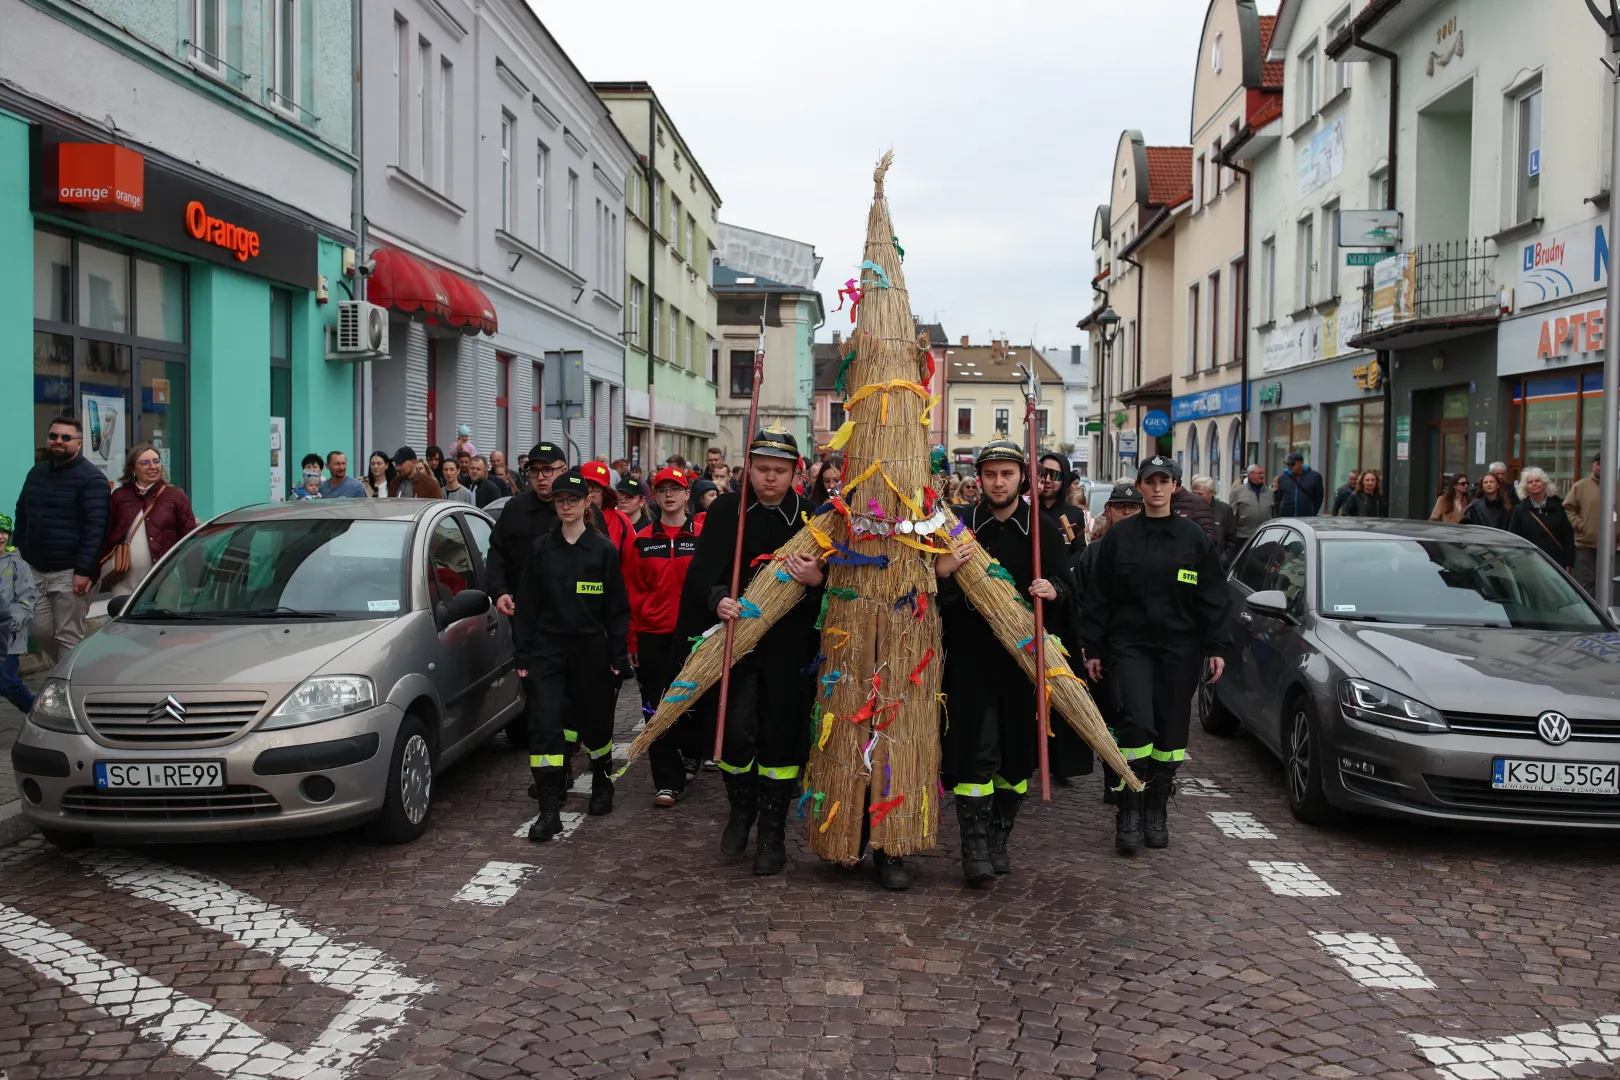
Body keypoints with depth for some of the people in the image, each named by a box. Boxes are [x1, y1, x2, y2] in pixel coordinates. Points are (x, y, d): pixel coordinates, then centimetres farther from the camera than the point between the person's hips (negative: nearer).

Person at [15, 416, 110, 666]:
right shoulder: (36, 473, 15)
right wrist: (20, 557, 13)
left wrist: (83, 571, -20)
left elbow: (94, 527, -15)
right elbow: (22, 515, 22)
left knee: (69, 637, -3)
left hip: (69, 572, -7)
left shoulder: (91, 478, -8)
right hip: (36, 570, 7)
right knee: (41, 631, 10)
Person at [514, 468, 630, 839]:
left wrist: (618, 656, -4)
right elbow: (527, 605, 5)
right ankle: (549, 810, -8)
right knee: (545, 724, -10)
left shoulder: (604, 550, -1)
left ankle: (602, 787, 38)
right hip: (547, 647, 1)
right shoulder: (541, 549, 4)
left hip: (591, 648, -1)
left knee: (595, 722, 12)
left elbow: (618, 609, 1)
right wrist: (522, 655, 1)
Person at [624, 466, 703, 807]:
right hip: (653, 636, 2)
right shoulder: (643, 540, 6)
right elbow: (634, 592, 6)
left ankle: (691, 752, 37)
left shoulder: (703, 536, 0)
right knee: (657, 708, 2)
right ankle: (667, 781, 9)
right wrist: (632, 640, 3)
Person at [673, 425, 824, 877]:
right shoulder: (725, 510, 1)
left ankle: (772, 832, 20)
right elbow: (701, 572, 0)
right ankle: (741, 807, 23)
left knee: (781, 736, 4)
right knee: (736, 730, -8)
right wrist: (717, 599, -19)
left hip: (788, 647, 0)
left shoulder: (810, 517, -3)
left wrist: (818, 580, -21)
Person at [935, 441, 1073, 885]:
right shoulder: (959, 523, 1)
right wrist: (942, 574, -20)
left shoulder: (1043, 528, 5)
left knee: (1017, 752, 8)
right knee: (976, 751, -7)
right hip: (970, 653, -2)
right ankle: (974, 847, 1)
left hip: (1023, 655, 2)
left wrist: (1053, 590, -14)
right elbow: (937, 593, 3)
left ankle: (998, 840, 24)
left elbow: (1064, 586, 9)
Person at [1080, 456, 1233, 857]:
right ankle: (1129, 813, -7)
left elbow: (1214, 598, 7)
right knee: (1136, 722, -17)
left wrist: (1217, 647, -1)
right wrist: (1093, 648, 2)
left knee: (1171, 730, 6)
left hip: (1179, 647, 2)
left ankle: (1156, 812, 21)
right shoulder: (1119, 536, 5)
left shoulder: (1194, 539, 6)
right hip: (1129, 644, -2)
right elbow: (1098, 595, 6)